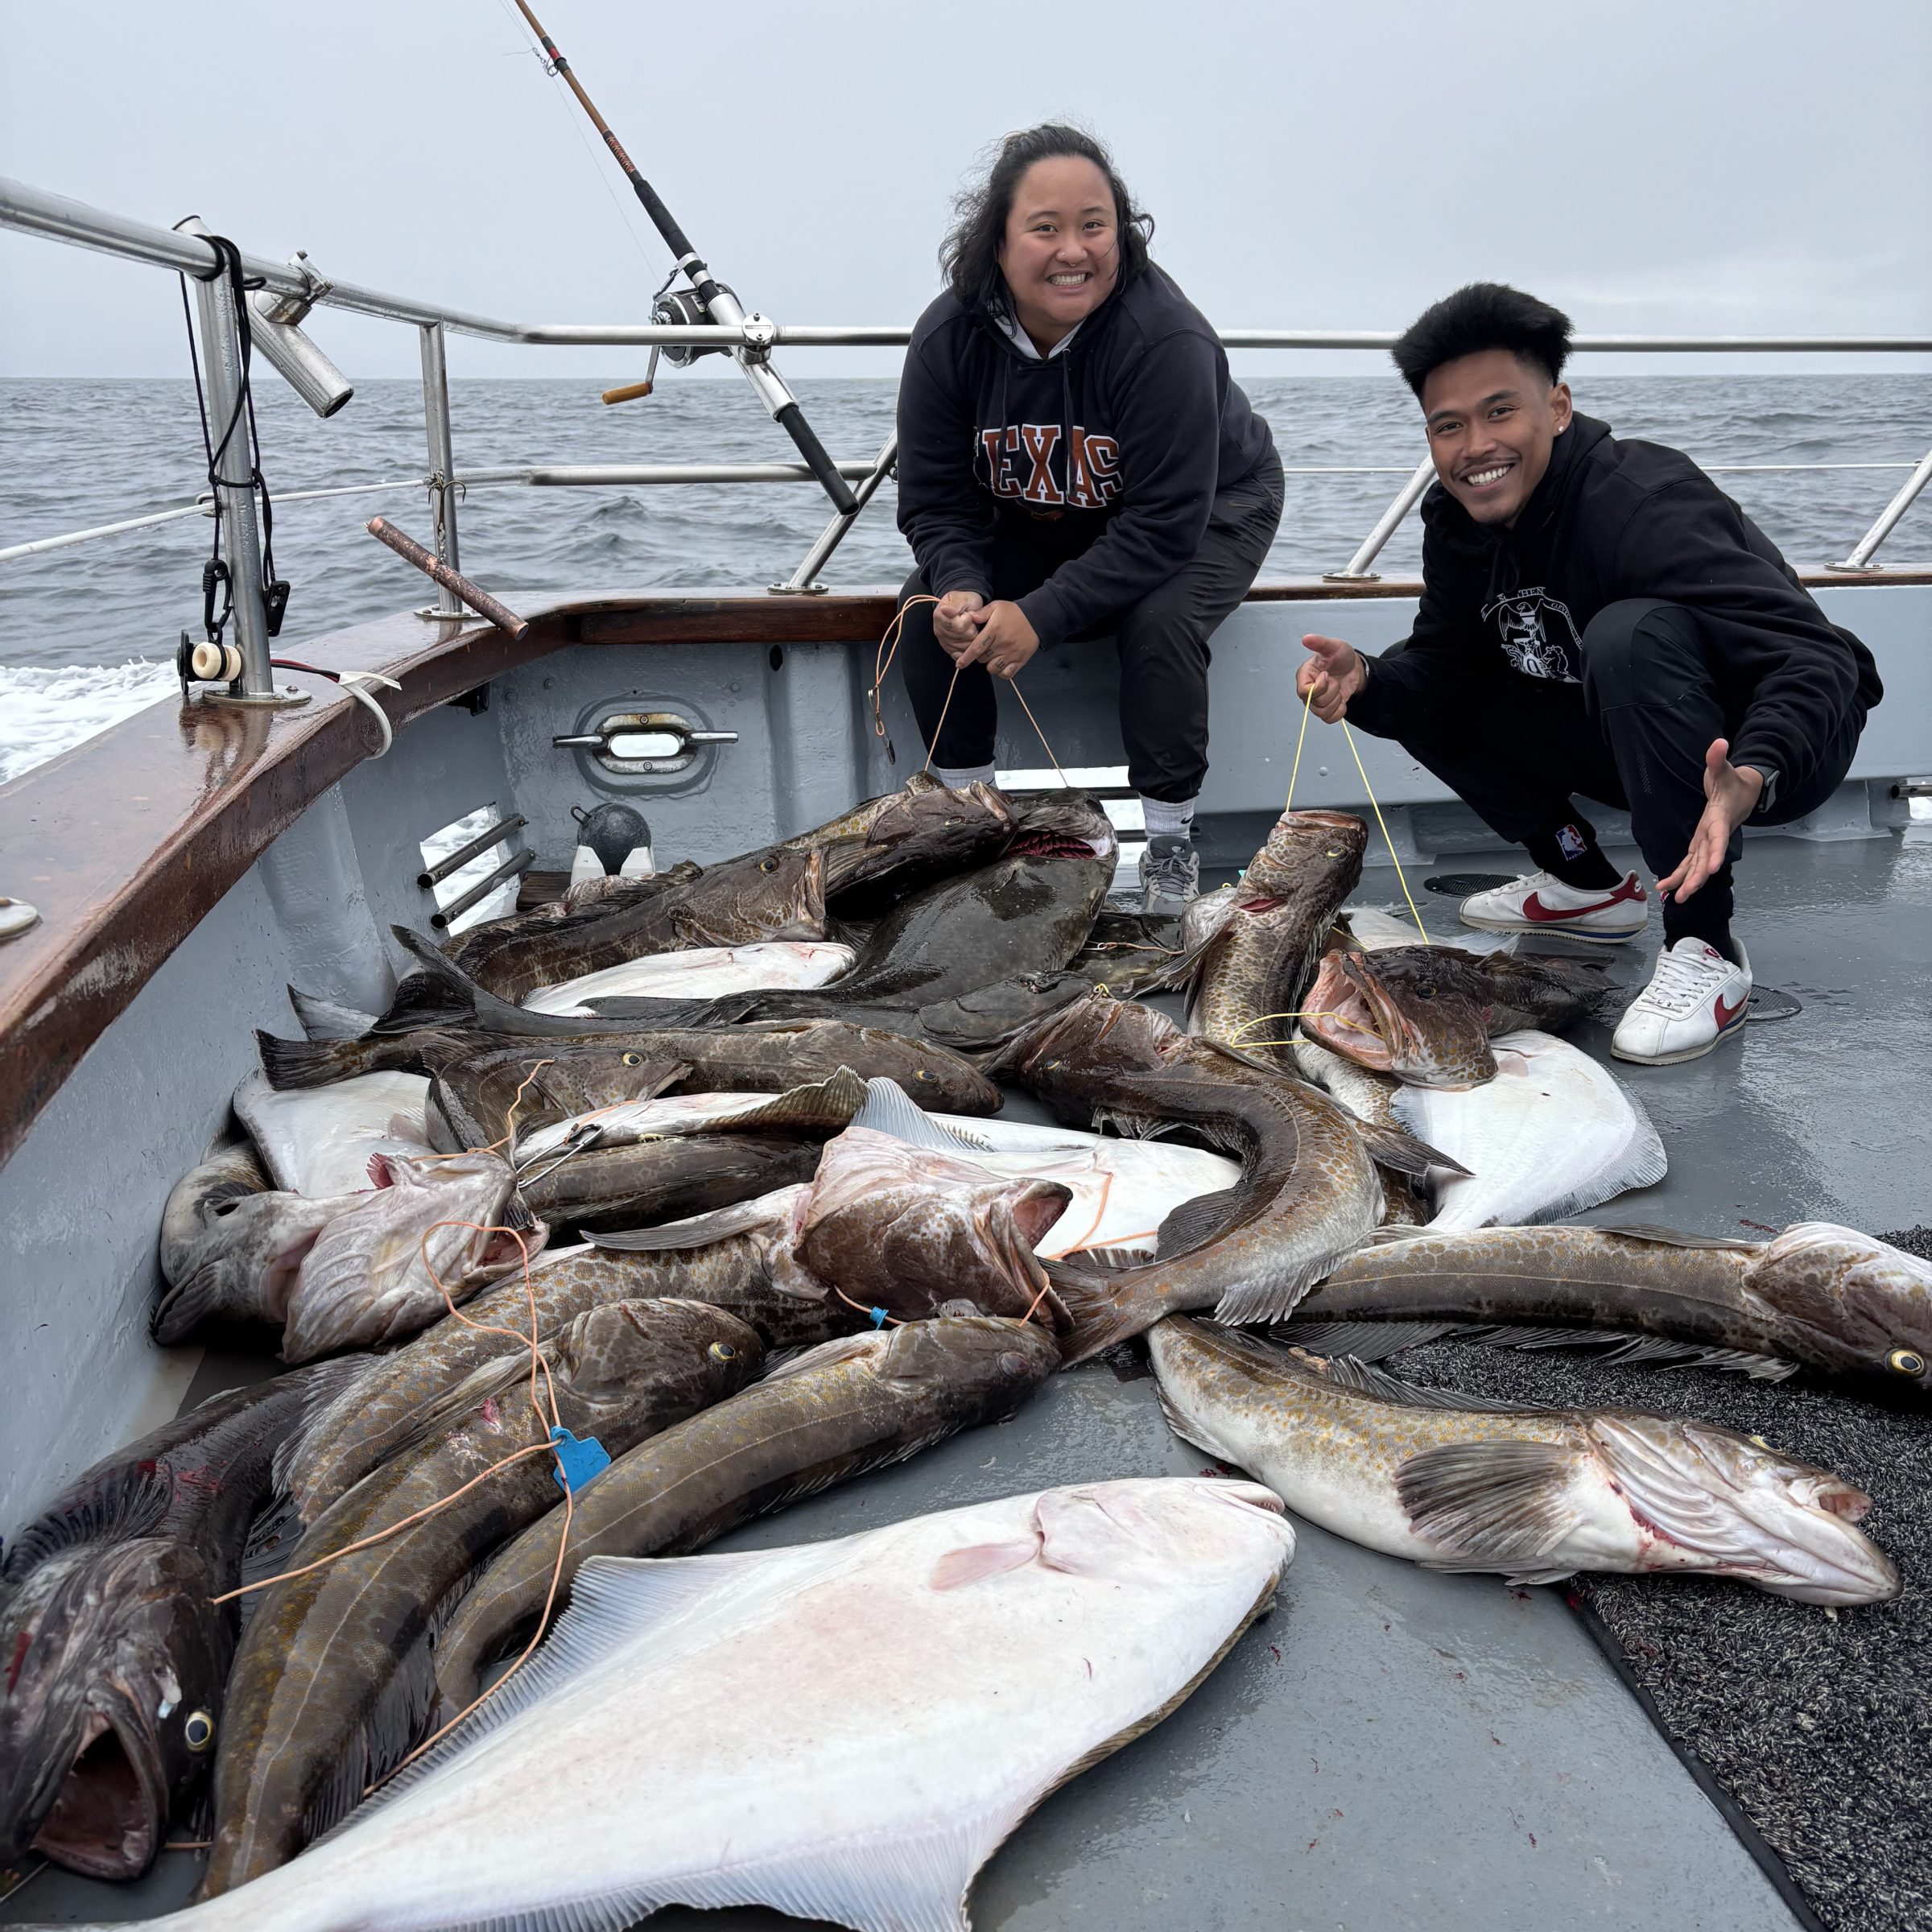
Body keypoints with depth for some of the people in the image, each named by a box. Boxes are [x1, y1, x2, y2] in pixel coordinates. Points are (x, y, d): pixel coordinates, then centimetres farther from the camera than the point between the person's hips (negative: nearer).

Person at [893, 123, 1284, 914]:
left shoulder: (1166, 338, -33)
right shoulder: (948, 337, -18)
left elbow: (1163, 524, -33)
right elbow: (936, 499, -12)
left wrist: (1041, 615, -40)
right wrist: (959, 588, -34)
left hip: (1207, 513, -4)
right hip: (1034, 521, 4)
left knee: (1160, 624, -34)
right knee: (925, 610, -16)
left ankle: (1170, 844, -13)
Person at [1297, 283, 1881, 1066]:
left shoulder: (1644, 502, -29)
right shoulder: (1458, 518, -6)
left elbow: (1815, 656, -35)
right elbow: (1439, 663, -1)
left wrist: (1751, 780, -55)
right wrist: (1365, 681, -24)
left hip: (1778, 744, -7)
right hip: (1629, 739, 7)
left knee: (1630, 632, -37)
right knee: (1420, 699, -3)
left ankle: (1706, 948, -29)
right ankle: (1587, 884, 10)